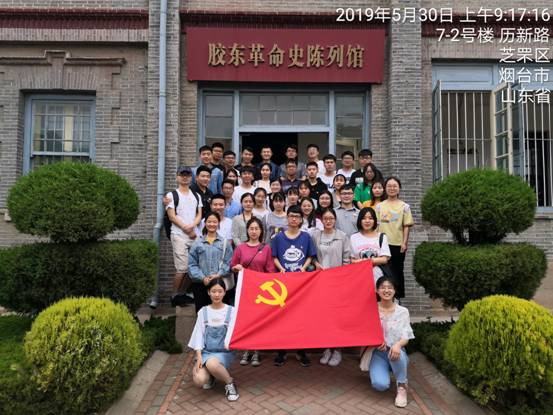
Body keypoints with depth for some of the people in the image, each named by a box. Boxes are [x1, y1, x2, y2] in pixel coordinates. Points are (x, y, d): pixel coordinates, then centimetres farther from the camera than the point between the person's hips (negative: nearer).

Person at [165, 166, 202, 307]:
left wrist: (192, 226, -10)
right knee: (182, 268, -10)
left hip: (194, 235, 5)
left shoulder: (196, 196, 17)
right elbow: (172, 216, -4)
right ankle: (175, 296, 6)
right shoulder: (172, 195, 3)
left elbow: (199, 214, 10)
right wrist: (187, 230, -7)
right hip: (179, 235, -5)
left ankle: (183, 293, 17)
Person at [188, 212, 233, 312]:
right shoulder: (198, 242, 5)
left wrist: (218, 275, -12)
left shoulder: (225, 242, 5)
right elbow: (192, 263, 2)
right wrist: (202, 277, -8)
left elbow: (228, 262, 0)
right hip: (200, 283, 1)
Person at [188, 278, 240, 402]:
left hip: (224, 352, -2)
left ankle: (230, 383, -7)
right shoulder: (203, 312, 4)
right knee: (199, 380, -25)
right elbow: (199, 335, 2)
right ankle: (211, 376, 13)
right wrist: (199, 357, -9)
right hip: (206, 352, 2)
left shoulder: (231, 311, -1)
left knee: (211, 363, -36)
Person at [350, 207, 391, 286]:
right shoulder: (353, 238, 8)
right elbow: (351, 260, 4)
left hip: (377, 277, 0)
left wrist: (363, 260, -7)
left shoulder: (381, 237, 8)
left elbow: (384, 260, 0)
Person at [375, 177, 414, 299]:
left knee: (397, 271, 8)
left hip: (398, 244, -1)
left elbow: (406, 226, -1)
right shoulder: (379, 206, 8)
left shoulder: (404, 206, 3)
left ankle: (398, 296, 20)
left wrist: (404, 242, -7)